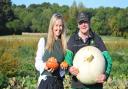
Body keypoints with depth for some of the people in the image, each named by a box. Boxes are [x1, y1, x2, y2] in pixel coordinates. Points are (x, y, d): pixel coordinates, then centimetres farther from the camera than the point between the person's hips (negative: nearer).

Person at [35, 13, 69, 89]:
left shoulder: (64, 43, 7)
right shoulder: (43, 41, -1)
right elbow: (38, 61, -2)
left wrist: (65, 66, -7)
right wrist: (44, 67, -22)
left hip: (59, 81, 3)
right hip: (46, 80, -3)